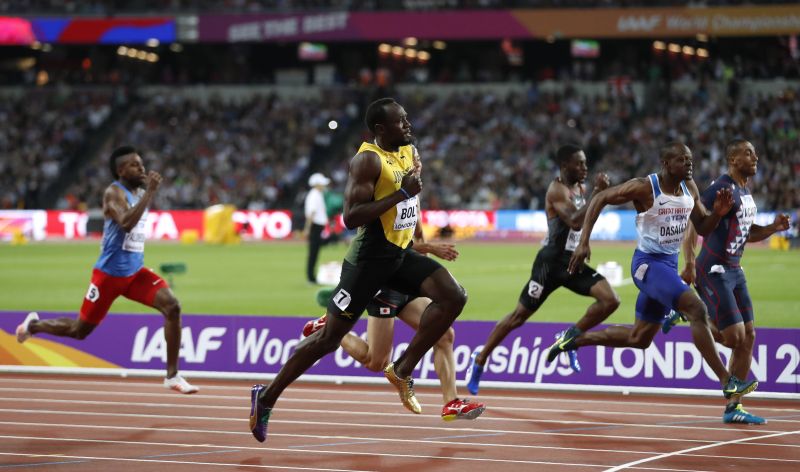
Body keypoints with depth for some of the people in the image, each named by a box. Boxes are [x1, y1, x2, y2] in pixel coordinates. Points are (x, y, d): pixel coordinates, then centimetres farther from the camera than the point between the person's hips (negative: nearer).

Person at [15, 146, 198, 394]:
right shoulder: (114, 192, -16)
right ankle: (34, 325, 35)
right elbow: (126, 223, -36)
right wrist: (150, 192, -35)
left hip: (135, 271, 7)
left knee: (172, 306, -15)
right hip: (110, 273, -7)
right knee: (80, 330, 5)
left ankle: (172, 375, -11)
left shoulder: (139, 192, 11)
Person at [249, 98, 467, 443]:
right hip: (370, 256, -8)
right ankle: (266, 398, 7)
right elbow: (351, 217, -25)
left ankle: (402, 371, 1)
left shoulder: (411, 153, 9)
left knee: (453, 297, -10)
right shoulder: (368, 160, -17)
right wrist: (401, 193, -27)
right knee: (330, 336, -4)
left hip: (401, 253, 8)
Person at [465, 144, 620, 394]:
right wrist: (598, 192, -30)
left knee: (610, 300, -9)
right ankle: (480, 358, 15)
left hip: (572, 261, 7)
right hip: (551, 261, -7)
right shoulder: (557, 190, -15)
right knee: (520, 315, -1)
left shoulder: (579, 189, 12)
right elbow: (575, 222, -30)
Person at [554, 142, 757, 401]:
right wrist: (584, 242, -18)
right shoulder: (645, 187, -16)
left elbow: (702, 227, 13)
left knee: (639, 338, 16)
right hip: (648, 263, -9)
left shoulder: (689, 188, 4)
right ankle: (727, 381, -22)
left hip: (669, 263, 9)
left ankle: (577, 338, 32)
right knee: (697, 309, -24)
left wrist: (717, 212, -10)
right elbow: (599, 199, -11)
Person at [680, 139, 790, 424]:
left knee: (748, 337, 5)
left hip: (734, 271, 9)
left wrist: (773, 228, 8)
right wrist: (690, 264, -32)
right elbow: (694, 223, -22)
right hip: (714, 271, -9)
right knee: (734, 337, -14)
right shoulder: (721, 189, -15)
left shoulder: (745, 192, 15)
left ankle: (733, 407, 10)